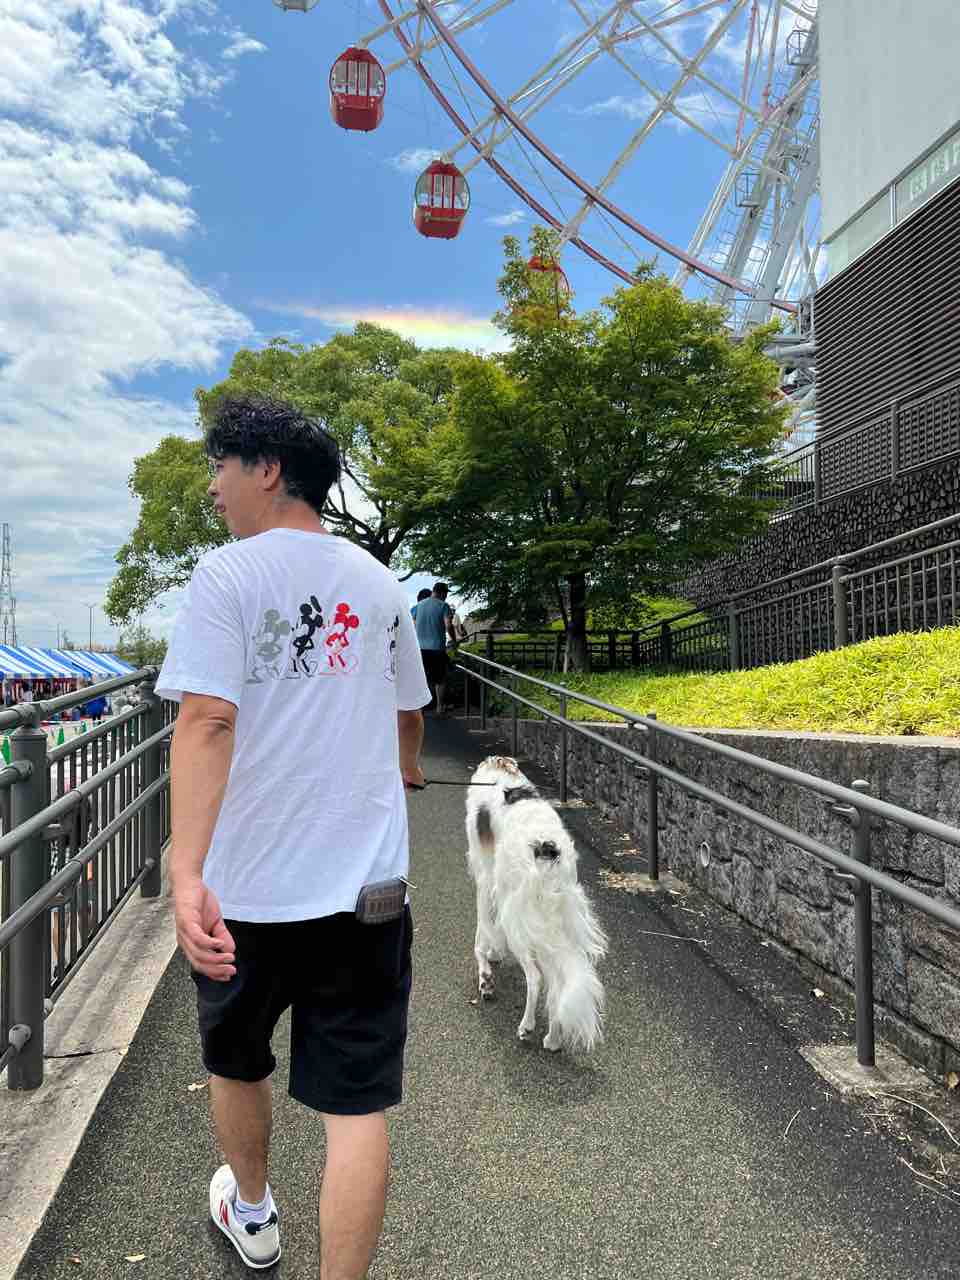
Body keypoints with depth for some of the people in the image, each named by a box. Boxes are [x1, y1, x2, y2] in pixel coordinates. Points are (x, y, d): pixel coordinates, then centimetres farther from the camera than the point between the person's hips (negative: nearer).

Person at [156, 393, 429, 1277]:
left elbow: (207, 722, -21)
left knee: (235, 1062, 25)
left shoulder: (228, 575, -8)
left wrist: (187, 873, -27)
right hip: (367, 883, 3)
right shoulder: (381, 585, 7)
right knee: (357, 1105, 7)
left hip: (248, 882, -2)